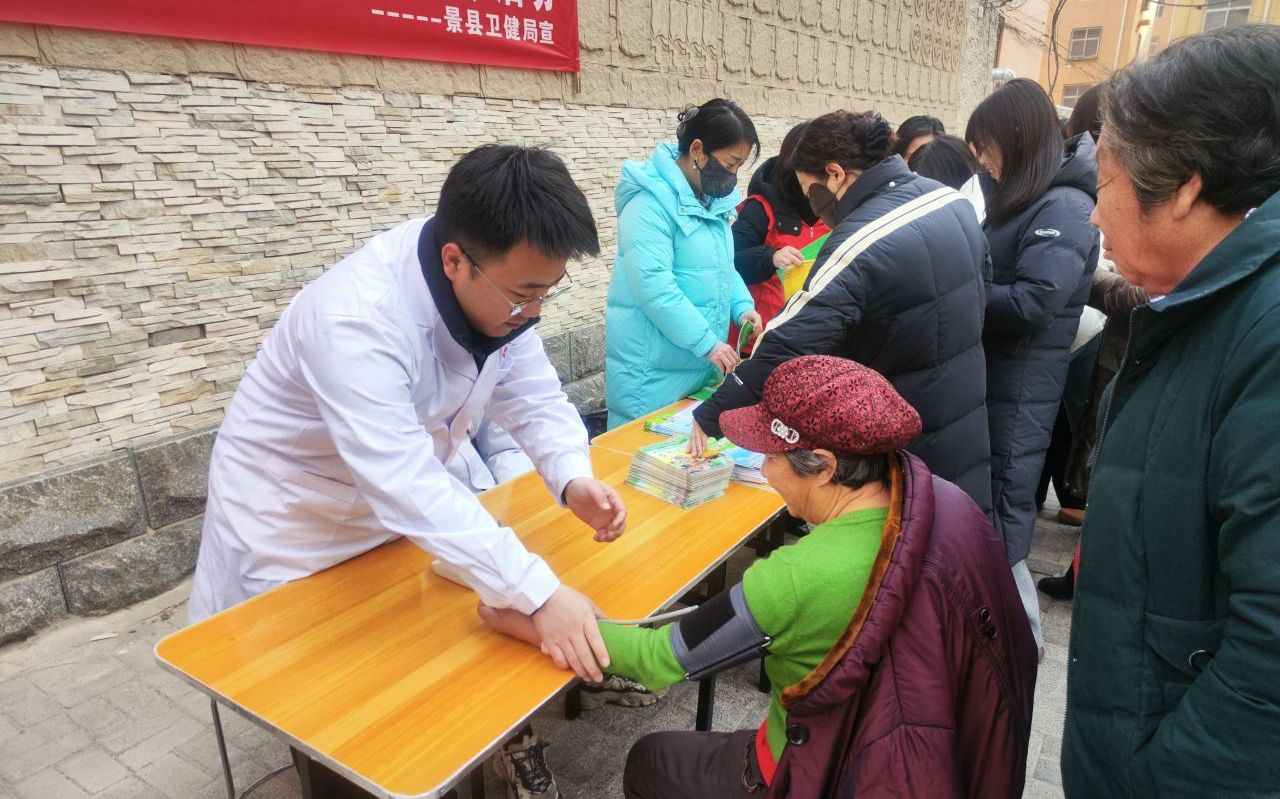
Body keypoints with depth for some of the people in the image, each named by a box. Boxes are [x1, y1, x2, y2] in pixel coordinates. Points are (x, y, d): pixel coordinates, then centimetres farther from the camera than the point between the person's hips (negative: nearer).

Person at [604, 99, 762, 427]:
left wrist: (742, 305, 2)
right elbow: (653, 285, -26)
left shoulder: (711, 198, 11)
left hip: (701, 363, 9)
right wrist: (707, 343, -23)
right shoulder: (651, 201, -18)